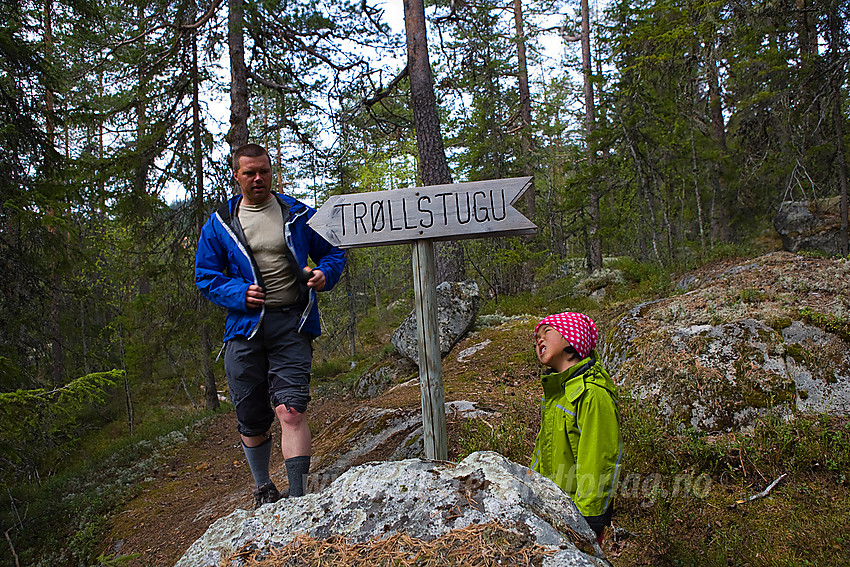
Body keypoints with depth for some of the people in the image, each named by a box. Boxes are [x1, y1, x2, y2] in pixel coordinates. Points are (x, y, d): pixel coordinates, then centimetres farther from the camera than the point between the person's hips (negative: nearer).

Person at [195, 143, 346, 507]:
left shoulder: (299, 215, 8)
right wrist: (239, 293, -8)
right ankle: (263, 488, 34)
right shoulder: (219, 225, 10)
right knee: (251, 420, 10)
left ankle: (299, 498, -10)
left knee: (290, 410, -16)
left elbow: (333, 252, 15)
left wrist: (325, 274, -8)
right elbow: (205, 276, 11)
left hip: (292, 325, -2)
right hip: (244, 326, 2)